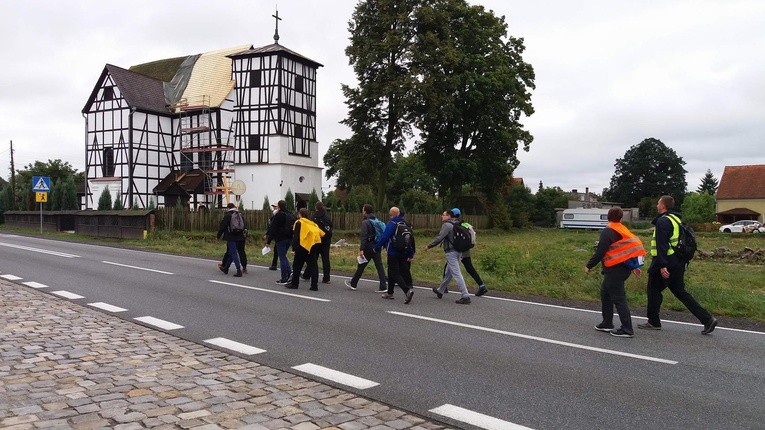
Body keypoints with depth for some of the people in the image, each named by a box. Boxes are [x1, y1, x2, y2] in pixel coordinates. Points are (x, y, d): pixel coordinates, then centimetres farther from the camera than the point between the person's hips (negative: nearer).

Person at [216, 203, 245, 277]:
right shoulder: (240, 215, 9)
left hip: (231, 238, -6)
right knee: (231, 253, 17)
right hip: (239, 238, 6)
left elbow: (222, 226, -6)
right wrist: (243, 234, 22)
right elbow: (245, 226, 13)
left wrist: (219, 235, 5)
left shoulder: (227, 216, -8)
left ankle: (239, 271, -11)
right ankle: (226, 268, 29)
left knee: (233, 254, -5)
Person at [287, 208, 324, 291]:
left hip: (304, 246, -5)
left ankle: (294, 283, 15)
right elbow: (321, 233, 14)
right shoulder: (312, 223, 17)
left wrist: (294, 249, -11)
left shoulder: (299, 223, 0)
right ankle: (314, 285, 4)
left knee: (297, 265, 10)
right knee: (313, 265, 9)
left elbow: (296, 236, -9)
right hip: (317, 244, 5)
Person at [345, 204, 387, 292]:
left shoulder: (365, 222, -11)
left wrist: (361, 249, -21)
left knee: (361, 266, 7)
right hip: (377, 247, 6)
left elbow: (363, 236, -18)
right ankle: (383, 287, -3)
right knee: (379, 266, 2)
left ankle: (353, 284, 21)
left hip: (368, 247, -6)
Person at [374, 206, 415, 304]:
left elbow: (384, 237, -19)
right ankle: (389, 293, 29)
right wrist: (411, 254, 18)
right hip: (403, 254, 8)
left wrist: (377, 248, -8)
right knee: (391, 273, 20)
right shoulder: (406, 224, 10)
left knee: (394, 273, -6)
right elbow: (411, 239, 13)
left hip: (393, 253, -7)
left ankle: (407, 290, -24)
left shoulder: (391, 224, -13)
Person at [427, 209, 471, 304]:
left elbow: (439, 238, -20)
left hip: (451, 252, -9)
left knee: (456, 274, -10)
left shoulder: (447, 225, -12)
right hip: (457, 251, 9)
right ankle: (440, 291, 37)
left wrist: (429, 246, -9)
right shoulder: (455, 224, 15)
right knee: (448, 273, 21)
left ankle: (465, 296, -13)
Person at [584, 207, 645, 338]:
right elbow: (629, 248, 18)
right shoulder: (623, 230, 12)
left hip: (615, 269, -9)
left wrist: (589, 266, -7)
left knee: (618, 298, -5)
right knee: (605, 292, 19)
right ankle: (607, 324, 24)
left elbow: (600, 252, -17)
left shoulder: (607, 232, -12)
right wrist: (634, 266, 26)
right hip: (625, 267, 9)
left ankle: (627, 329, -2)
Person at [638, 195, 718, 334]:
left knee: (653, 290, 5)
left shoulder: (663, 221, -15)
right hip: (678, 264, 9)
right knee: (680, 292, 13)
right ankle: (707, 319, 8)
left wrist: (662, 265, -25)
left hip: (666, 265, -9)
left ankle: (653, 322, 13)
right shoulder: (677, 219, 16)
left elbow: (662, 245, -23)